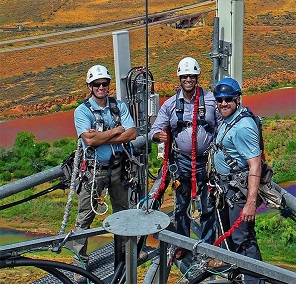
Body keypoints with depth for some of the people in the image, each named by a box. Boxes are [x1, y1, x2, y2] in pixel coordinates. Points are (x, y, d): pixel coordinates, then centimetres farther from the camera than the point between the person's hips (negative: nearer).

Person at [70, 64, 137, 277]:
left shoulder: (119, 106, 2)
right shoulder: (82, 111, -9)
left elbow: (132, 134, -10)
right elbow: (89, 140, -23)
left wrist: (101, 137, -17)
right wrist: (116, 130, -13)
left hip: (117, 167, 4)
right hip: (93, 169, -4)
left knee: (123, 212, 17)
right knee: (85, 217, 1)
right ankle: (80, 261, 10)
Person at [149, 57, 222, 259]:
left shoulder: (211, 99, -3)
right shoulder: (170, 104, 2)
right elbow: (155, 130, 1)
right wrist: (159, 135, -23)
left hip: (206, 162, -2)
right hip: (181, 162, 2)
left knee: (208, 207, 6)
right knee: (181, 206, 13)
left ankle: (207, 245, 22)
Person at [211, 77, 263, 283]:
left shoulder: (243, 127, -23)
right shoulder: (227, 120, 7)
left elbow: (255, 165, -28)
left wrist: (251, 202, -31)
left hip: (240, 189, -10)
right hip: (226, 186, 10)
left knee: (243, 238, -8)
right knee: (228, 232, 23)